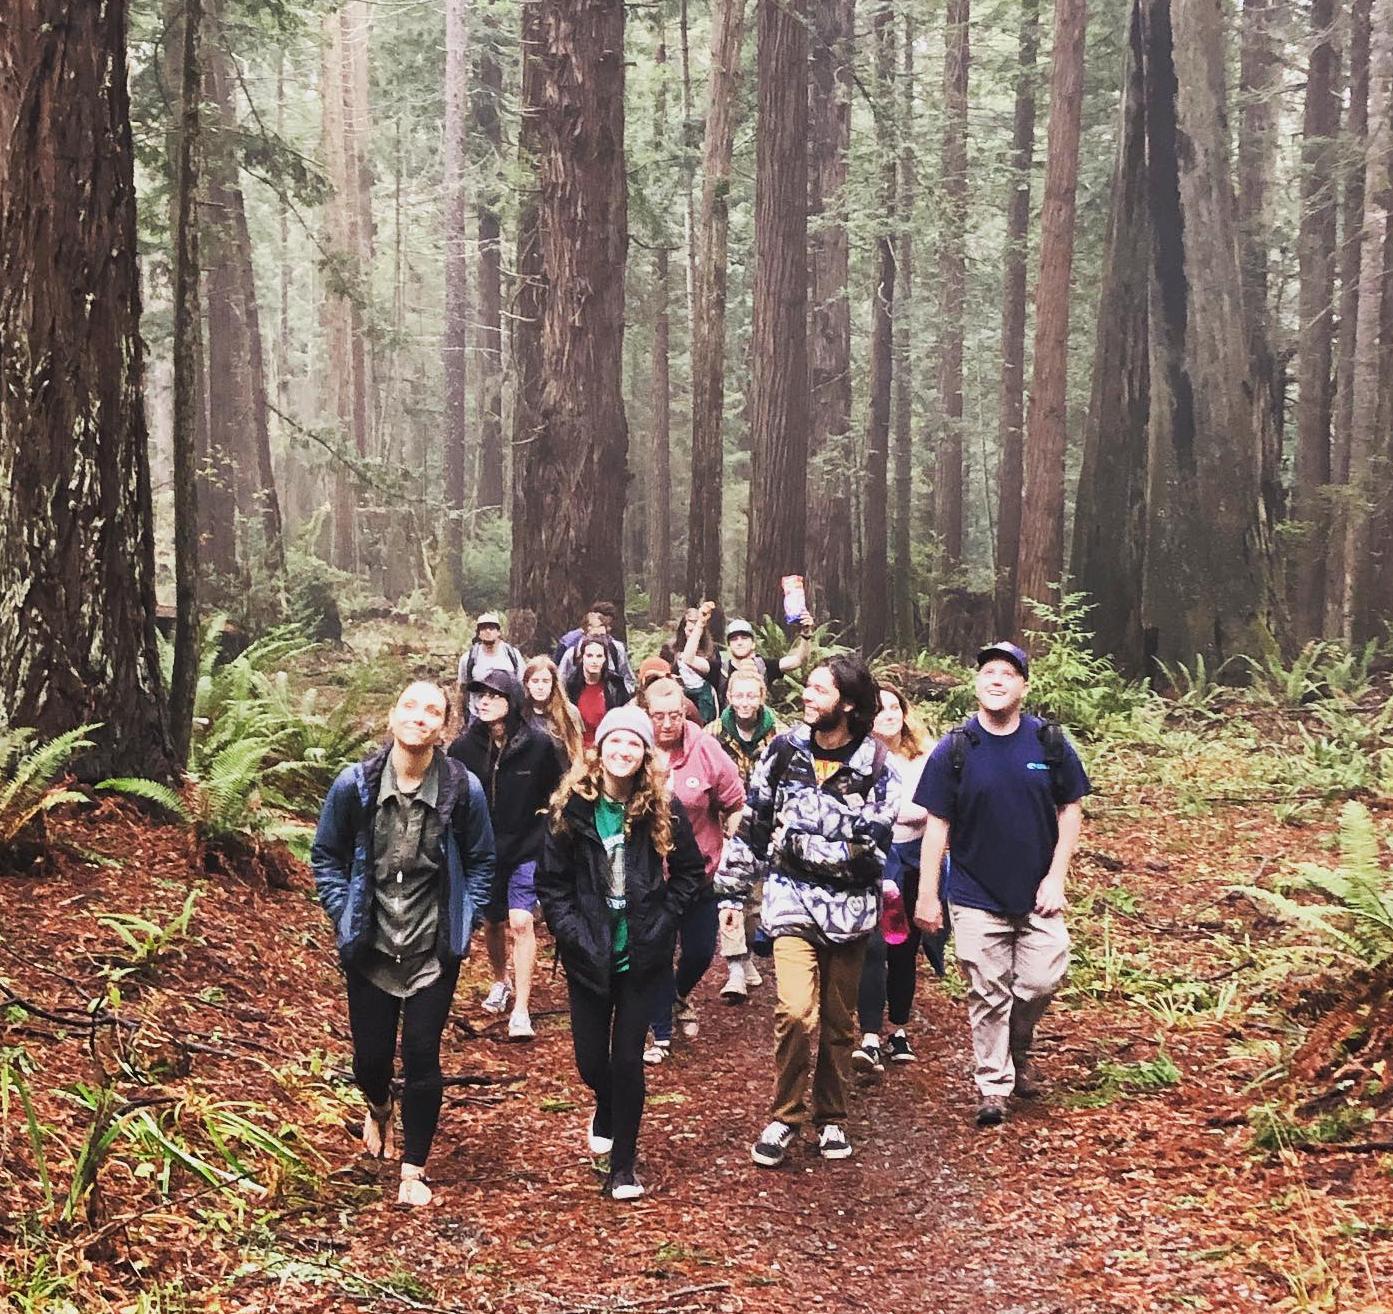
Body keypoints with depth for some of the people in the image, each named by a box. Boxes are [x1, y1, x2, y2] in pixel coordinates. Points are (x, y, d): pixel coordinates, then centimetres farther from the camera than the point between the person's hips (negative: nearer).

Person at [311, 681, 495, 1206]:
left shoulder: (463, 789, -11)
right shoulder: (355, 785, -11)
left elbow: (481, 863, 4)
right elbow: (326, 857, 3)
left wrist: (464, 922, -3)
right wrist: (345, 916, -4)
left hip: (434, 951, -1)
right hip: (369, 948, 1)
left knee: (422, 1057, -2)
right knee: (371, 1054, 11)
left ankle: (414, 1171, 14)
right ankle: (379, 1110, 48)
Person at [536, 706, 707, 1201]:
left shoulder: (664, 810, -5)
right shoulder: (571, 808, -5)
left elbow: (690, 873, 3)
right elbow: (551, 882, -1)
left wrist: (660, 924, -5)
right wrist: (572, 932, -10)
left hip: (642, 956, -1)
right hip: (588, 956, 1)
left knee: (628, 1058, -1)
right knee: (590, 1060, 9)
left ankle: (623, 1164, 14)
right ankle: (607, 1108, 45)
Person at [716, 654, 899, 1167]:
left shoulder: (876, 765, -5)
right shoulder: (784, 751, -1)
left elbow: (873, 841, -12)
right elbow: (751, 824, 7)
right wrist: (731, 891, 9)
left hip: (849, 906, 0)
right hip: (792, 898, 0)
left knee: (838, 1021, 11)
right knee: (795, 1012, -16)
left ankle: (831, 1118, 30)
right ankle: (785, 1116, 3)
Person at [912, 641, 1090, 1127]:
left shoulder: (1050, 743, -3)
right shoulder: (954, 751, -6)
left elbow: (1071, 810, 4)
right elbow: (936, 825, -3)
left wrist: (1056, 878, -4)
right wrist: (927, 896, -5)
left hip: (1037, 894, 1)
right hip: (976, 898, -1)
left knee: (1042, 981, -2)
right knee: (988, 996, 4)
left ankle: (1018, 1048, 28)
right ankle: (994, 1085, 18)